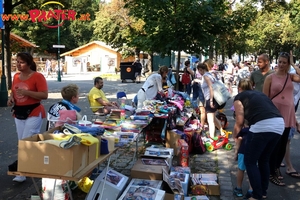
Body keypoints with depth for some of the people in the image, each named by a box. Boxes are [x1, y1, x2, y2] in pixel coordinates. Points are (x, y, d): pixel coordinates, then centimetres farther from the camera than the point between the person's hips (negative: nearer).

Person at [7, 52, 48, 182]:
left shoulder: (38, 76, -12)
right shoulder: (16, 76, 9)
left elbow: (44, 95, -17)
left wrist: (27, 92, -25)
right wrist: (11, 98, 0)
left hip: (33, 113, -7)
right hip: (18, 113, 8)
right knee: (22, 142, 11)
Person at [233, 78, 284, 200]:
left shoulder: (239, 97, 14)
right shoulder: (259, 94, 30)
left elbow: (240, 122, 11)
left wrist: (234, 135, 29)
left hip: (262, 126, -7)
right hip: (279, 124, 7)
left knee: (250, 162, 10)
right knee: (264, 160, 23)